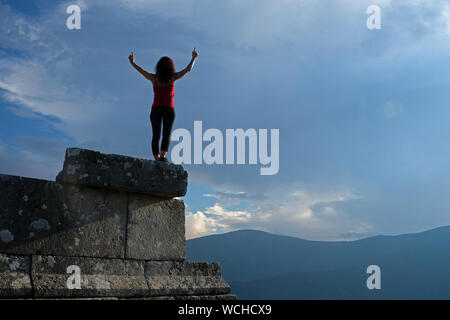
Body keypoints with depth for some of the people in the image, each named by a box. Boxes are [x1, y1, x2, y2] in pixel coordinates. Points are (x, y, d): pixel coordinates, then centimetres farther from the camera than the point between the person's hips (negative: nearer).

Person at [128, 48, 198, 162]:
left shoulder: (154, 78, 0)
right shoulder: (172, 78, -1)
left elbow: (141, 71, 11)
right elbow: (188, 69, 5)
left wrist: (132, 62, 28)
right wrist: (194, 57, 19)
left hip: (156, 109, 1)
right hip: (169, 109, -1)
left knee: (156, 136, 4)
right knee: (166, 135, -3)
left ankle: (156, 159, -4)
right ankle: (163, 156, -21)